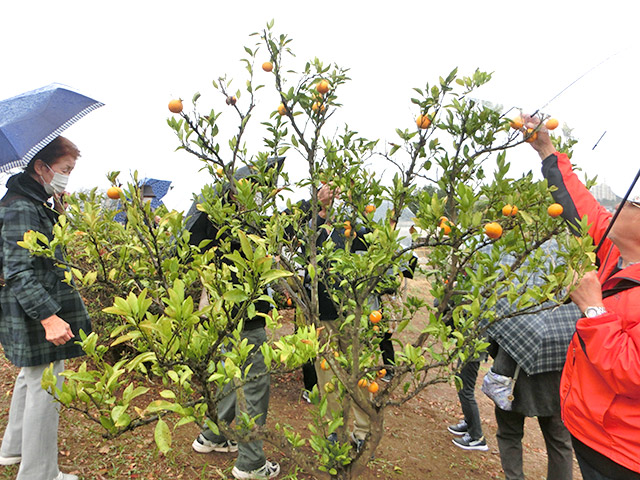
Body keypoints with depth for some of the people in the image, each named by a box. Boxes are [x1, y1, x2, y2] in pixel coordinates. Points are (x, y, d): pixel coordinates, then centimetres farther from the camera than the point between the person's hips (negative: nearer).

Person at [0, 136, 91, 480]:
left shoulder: (35, 204, 13)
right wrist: (48, 316, -31)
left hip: (34, 315, 11)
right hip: (34, 317, -11)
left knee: (30, 379, 25)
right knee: (45, 389, 0)